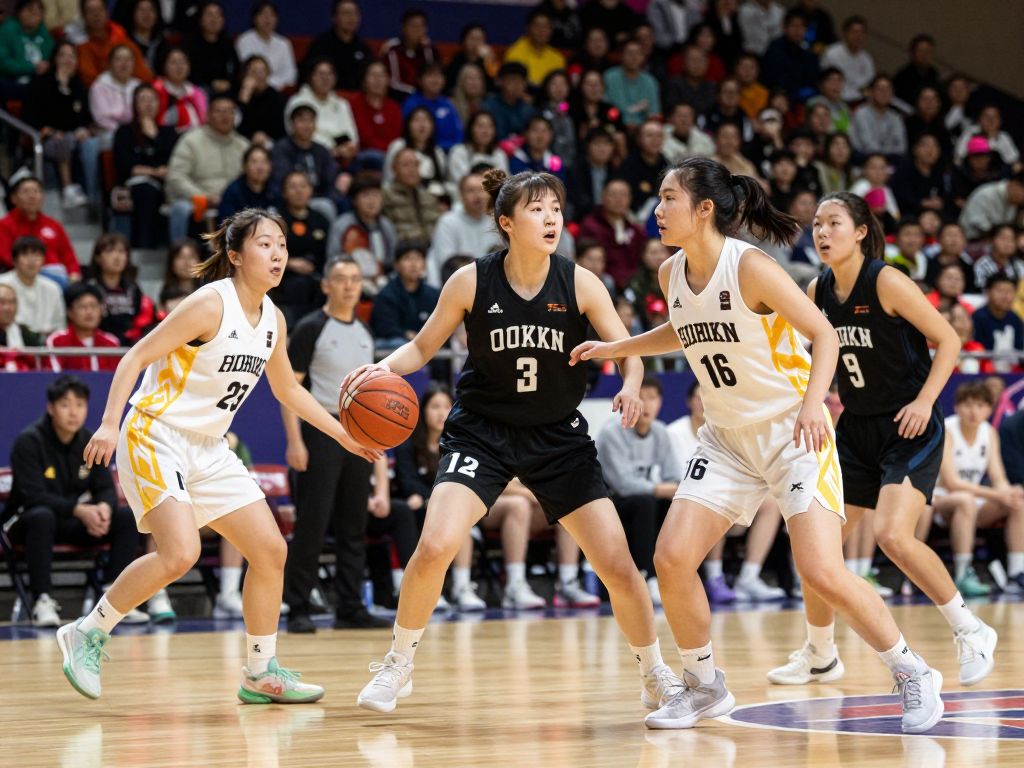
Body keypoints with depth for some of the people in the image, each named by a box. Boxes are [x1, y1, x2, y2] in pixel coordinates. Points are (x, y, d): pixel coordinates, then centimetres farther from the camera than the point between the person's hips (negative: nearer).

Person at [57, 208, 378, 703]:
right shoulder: (211, 304, -16)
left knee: (270, 550, 3)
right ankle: (87, 634, -6)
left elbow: (288, 390, 23)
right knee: (180, 553, -24)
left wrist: (344, 435, 19)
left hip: (209, 449, 8)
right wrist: (109, 424, -26)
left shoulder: (273, 319, 7)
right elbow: (136, 357, -16)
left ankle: (261, 675, 15)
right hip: (155, 437, -8)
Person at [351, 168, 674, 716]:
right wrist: (384, 366, -19)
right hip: (481, 430, -1)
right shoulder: (471, 282, -10)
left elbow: (628, 352, -8)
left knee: (617, 565, -3)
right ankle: (397, 666, 2)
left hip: (558, 436, 1)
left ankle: (655, 675, 20)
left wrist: (631, 385, -30)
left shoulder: (579, 284, -9)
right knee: (435, 546, -21)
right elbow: (423, 347, 1)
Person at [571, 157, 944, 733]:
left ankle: (913, 675, 5)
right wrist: (613, 348, 17)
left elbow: (824, 334, -16)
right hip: (728, 439, 7)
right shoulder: (672, 274, 2)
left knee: (823, 573, -16)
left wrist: (814, 401, -31)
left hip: (793, 432, -6)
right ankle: (705, 686, 13)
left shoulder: (750, 266, -19)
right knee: (672, 558, -7)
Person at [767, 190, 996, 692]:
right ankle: (819, 656, 20)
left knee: (892, 535, -23)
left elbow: (947, 340, -12)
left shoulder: (887, 282, -15)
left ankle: (970, 632, -4)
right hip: (857, 429, 7)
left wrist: (925, 400, -22)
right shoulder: (818, 292, 3)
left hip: (910, 429, -7)